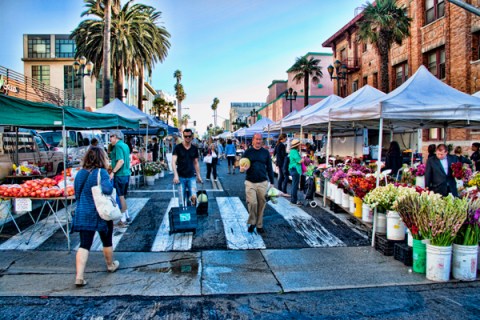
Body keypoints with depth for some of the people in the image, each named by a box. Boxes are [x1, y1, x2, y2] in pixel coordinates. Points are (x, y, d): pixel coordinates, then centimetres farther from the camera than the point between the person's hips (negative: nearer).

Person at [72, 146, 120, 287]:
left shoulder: (81, 173, 5)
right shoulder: (101, 172, -16)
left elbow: (77, 194, 15)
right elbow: (107, 189, -33)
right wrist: (110, 181, -13)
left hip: (83, 214, 5)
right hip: (101, 214, -4)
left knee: (84, 245, 4)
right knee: (107, 241, 18)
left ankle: (79, 276, -5)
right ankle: (111, 265, 38)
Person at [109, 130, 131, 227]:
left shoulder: (118, 146, -14)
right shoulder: (125, 145, 13)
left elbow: (121, 161, -23)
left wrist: (113, 172, -22)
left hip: (120, 175, -9)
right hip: (126, 174, 9)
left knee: (121, 197, -1)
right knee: (122, 196, 18)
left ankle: (123, 219, 5)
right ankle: (127, 216, 26)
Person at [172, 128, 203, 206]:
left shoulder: (194, 149, 6)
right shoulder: (178, 147, -4)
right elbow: (173, 162, -11)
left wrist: (198, 175, 10)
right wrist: (175, 175, -22)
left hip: (191, 177, 2)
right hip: (181, 177, -1)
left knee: (194, 197, -13)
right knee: (182, 199, 5)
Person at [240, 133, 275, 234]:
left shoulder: (265, 152, 5)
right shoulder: (248, 152, 3)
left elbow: (269, 168, 8)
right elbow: (242, 166, 5)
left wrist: (272, 182, 7)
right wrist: (242, 169, -19)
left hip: (263, 183, 1)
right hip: (250, 182, -1)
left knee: (261, 204, 6)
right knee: (252, 203, -11)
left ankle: (259, 225, 22)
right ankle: (252, 222, 11)